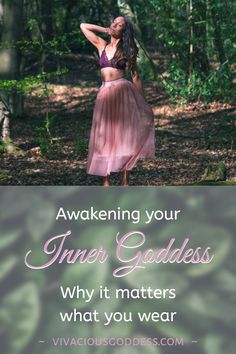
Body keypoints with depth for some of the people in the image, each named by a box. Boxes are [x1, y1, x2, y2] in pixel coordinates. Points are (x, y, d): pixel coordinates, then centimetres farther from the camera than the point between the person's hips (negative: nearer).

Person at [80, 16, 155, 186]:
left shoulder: (127, 50, 5)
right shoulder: (101, 45, 12)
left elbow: (135, 76, 6)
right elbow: (83, 26, 19)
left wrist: (142, 102, 3)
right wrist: (105, 30, 15)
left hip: (123, 92, -2)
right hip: (105, 94, 3)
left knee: (125, 135, -6)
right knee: (105, 136, -1)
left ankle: (125, 180, -3)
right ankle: (106, 180, 1)